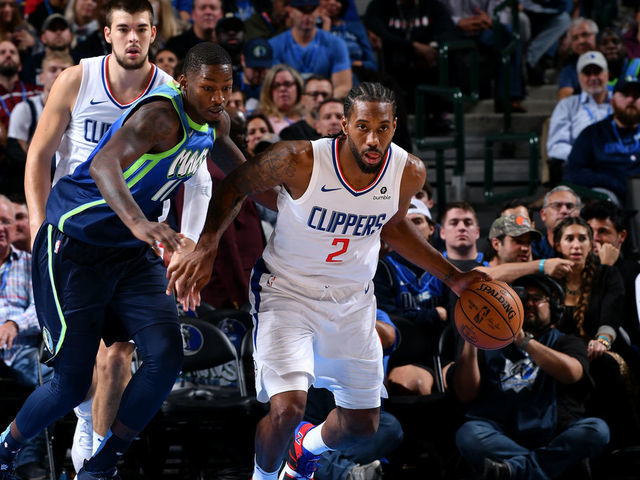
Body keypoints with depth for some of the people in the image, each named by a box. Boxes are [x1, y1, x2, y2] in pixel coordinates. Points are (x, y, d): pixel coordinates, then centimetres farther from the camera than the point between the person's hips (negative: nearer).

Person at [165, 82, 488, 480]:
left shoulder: (409, 173, -14)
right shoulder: (299, 161, -27)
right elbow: (235, 186, -9)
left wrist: (452, 277, 7)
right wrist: (206, 247, -23)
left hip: (353, 299, 5)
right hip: (287, 291, -4)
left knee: (363, 424, 12)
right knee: (288, 407, -23)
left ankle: (309, 447, 50)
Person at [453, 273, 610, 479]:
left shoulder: (566, 343, 21)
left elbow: (571, 373, -5)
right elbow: (466, 395, 9)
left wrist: (524, 340, -14)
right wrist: (471, 343, -4)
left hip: (555, 440, 0)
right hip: (502, 439, 0)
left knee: (596, 429, -30)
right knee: (468, 433, -31)